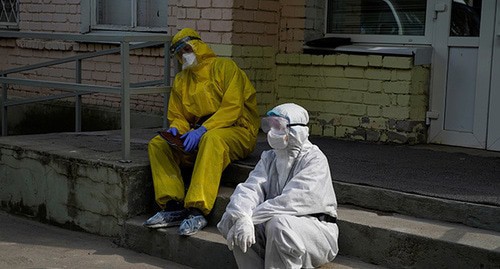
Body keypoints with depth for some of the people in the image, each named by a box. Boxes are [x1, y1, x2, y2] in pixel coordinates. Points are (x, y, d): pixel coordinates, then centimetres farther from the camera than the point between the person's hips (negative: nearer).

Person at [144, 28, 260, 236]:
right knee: (157, 144, -13)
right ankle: (173, 207, -24)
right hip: (198, 135, 7)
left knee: (212, 139, -40)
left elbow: (232, 107, -15)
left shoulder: (224, 67, -3)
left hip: (236, 131, -6)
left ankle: (197, 211, -44)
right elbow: (177, 116, 17)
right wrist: (175, 129, -9)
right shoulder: (180, 80, 18)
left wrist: (203, 130, -26)